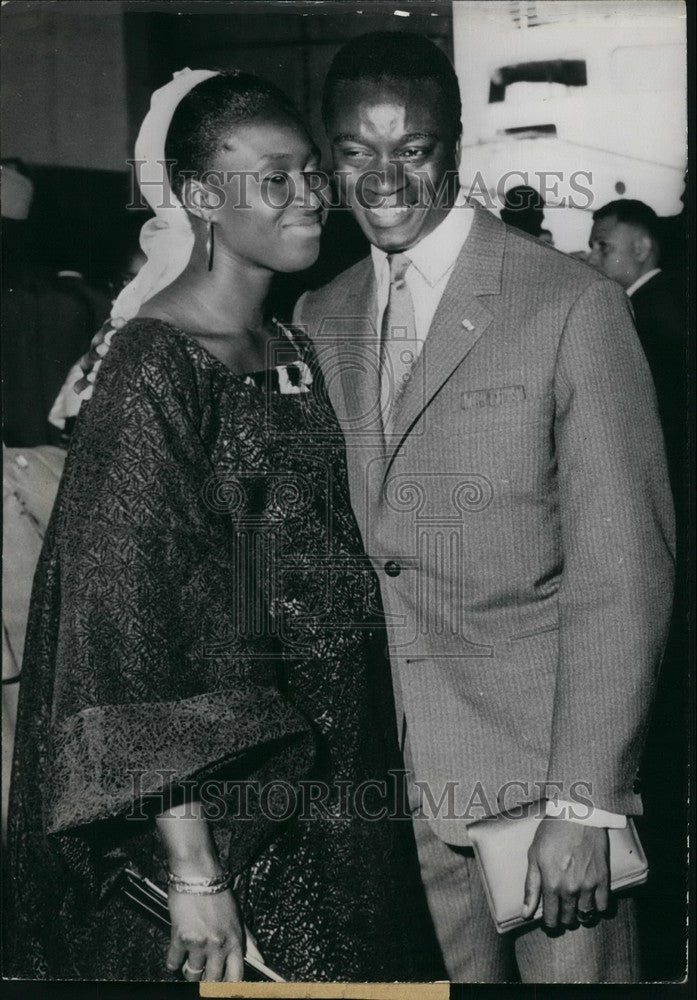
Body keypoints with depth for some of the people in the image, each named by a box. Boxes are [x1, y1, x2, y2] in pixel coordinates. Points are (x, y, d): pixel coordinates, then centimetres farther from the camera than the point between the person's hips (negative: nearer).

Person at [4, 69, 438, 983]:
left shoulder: (294, 352, 6)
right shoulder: (155, 372, -17)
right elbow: (122, 625, -20)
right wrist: (191, 867, -21)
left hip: (331, 785, 8)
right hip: (220, 802, -7)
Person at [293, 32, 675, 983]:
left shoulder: (574, 308, -11)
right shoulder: (320, 319, 7)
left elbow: (622, 571, -12)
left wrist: (584, 803, -15)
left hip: (549, 759, -4)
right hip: (407, 763, 4)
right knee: (460, 972, 15)